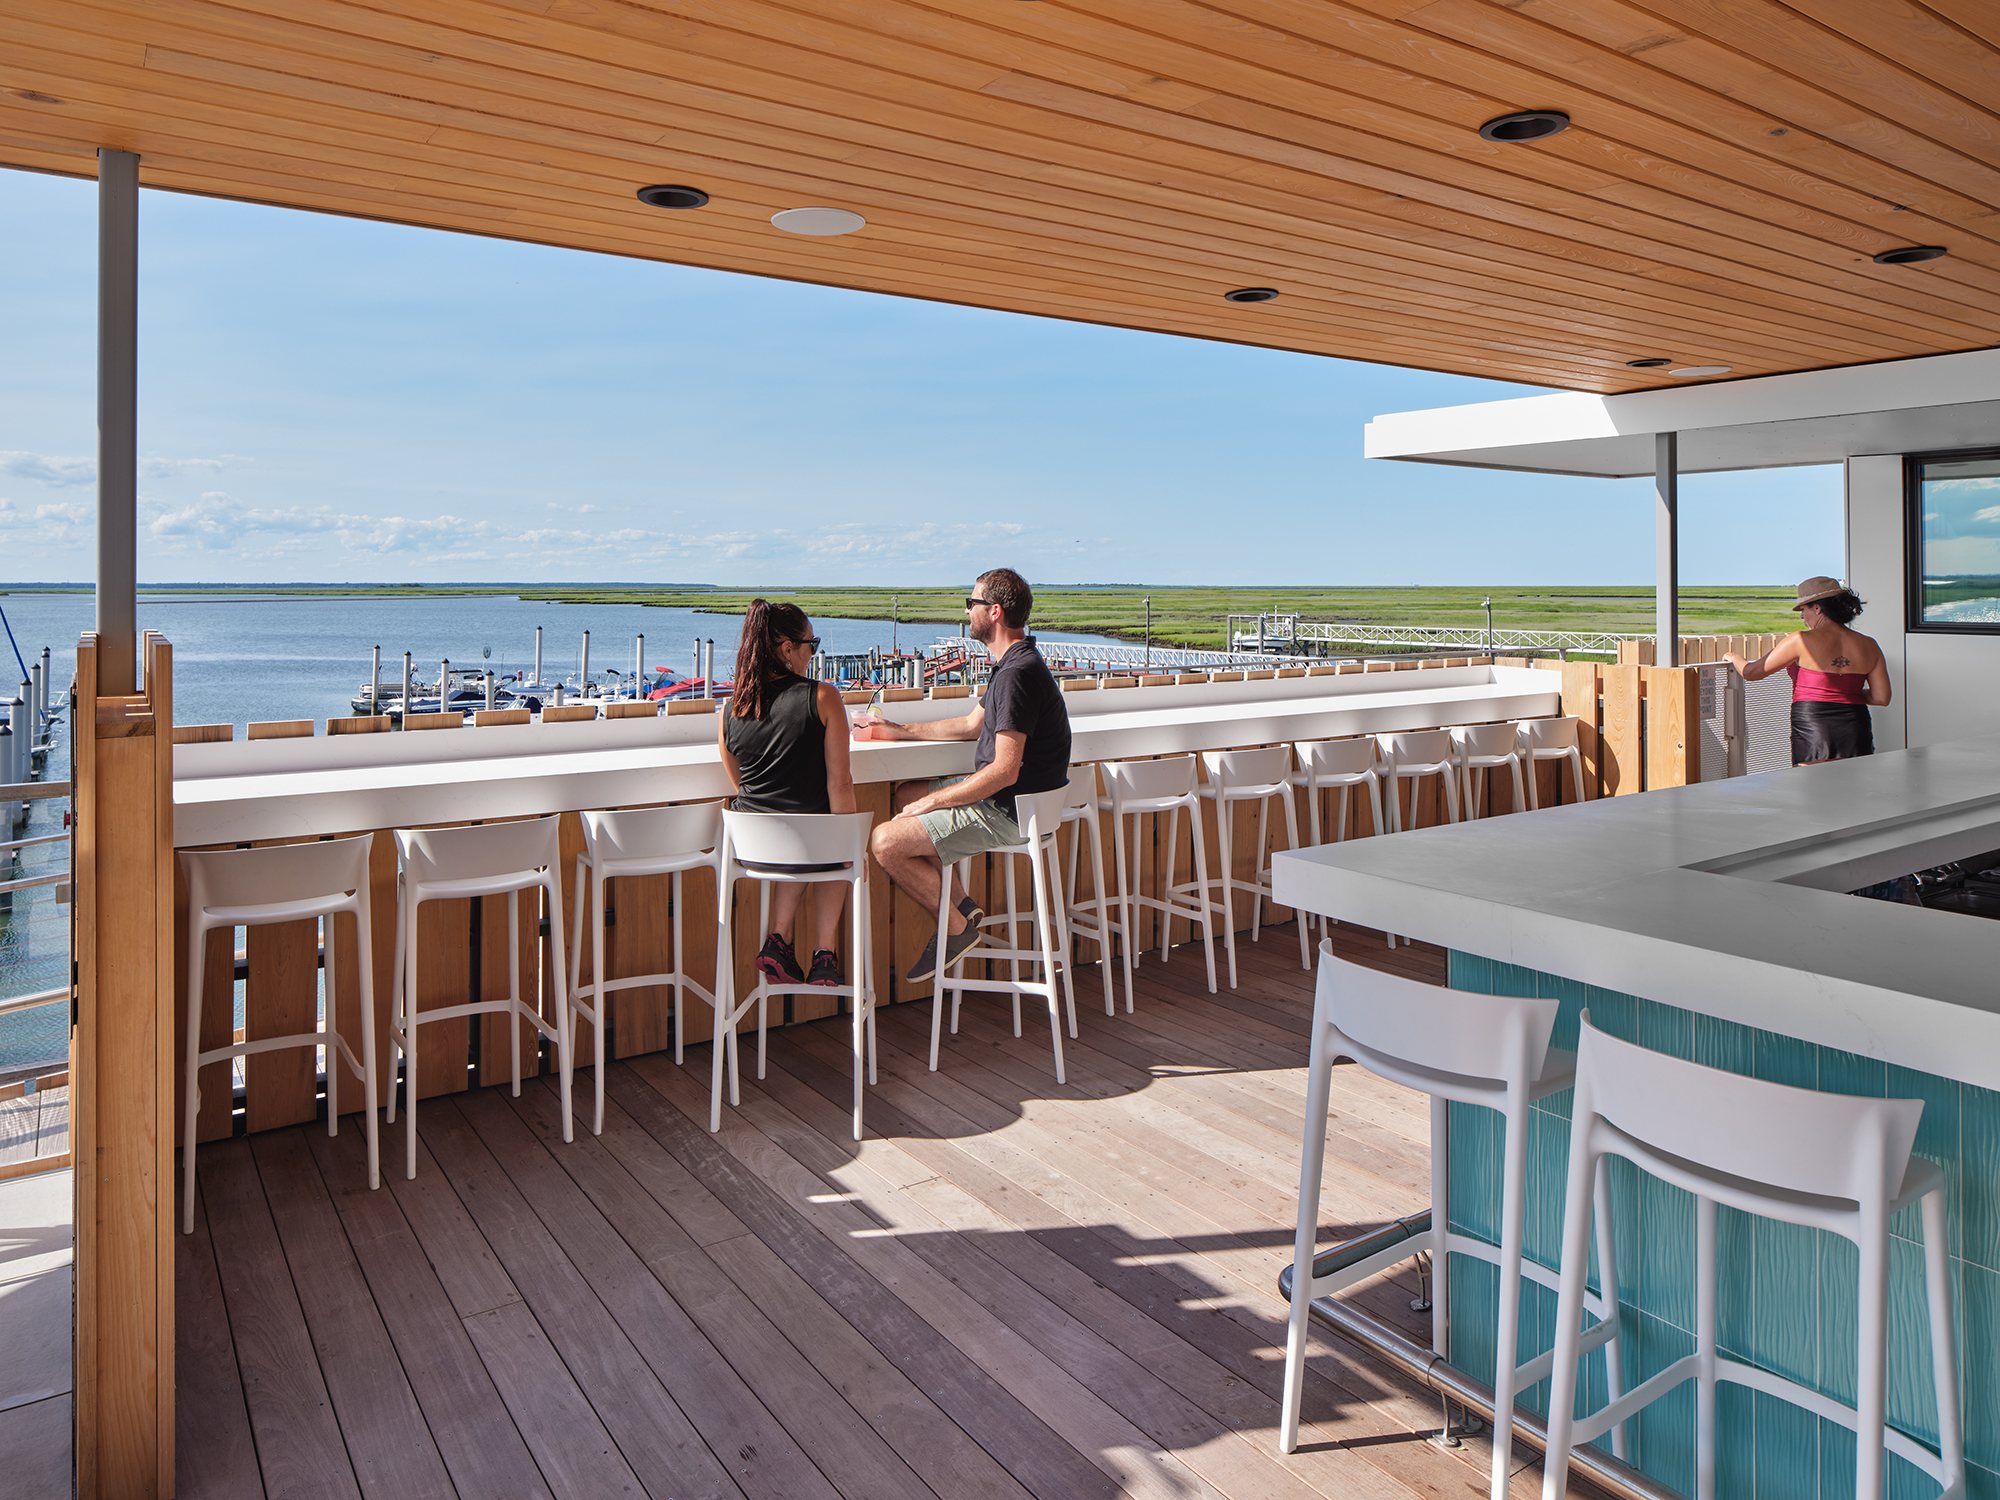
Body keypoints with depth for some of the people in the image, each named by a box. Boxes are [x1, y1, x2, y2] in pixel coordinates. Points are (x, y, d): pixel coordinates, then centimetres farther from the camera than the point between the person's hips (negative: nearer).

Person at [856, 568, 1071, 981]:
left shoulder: (1018, 674, -23)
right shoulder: (1014, 664, 12)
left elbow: (1005, 772, -27)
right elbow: (972, 725, 25)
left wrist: (931, 802, -18)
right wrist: (898, 730, 26)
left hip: (1008, 813, -11)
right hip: (1002, 797, 11)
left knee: (885, 841, -14)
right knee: (905, 794, 23)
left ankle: (957, 927, 3)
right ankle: (962, 905, 16)